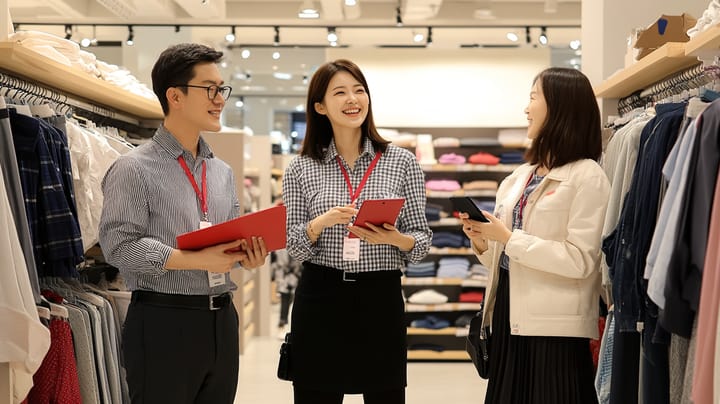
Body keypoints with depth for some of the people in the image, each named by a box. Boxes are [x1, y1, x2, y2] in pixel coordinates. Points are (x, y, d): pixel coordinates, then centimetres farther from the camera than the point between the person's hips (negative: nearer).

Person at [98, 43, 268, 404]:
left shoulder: (222, 172, 15)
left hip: (222, 320, 7)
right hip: (163, 322, -6)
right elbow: (118, 245, -15)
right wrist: (194, 260, -21)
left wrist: (247, 253, -5)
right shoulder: (135, 168, -7)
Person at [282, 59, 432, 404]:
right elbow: (293, 247, 2)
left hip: (382, 301, 0)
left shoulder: (402, 162, 2)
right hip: (319, 301, 0)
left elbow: (422, 241, 3)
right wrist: (322, 222, -18)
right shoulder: (300, 168, 4)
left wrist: (393, 239, -18)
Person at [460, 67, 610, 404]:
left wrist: (509, 237, -17)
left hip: (555, 328, -7)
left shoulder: (587, 176, -8)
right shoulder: (520, 176, 13)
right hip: (509, 316, 7)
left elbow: (580, 261, -18)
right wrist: (482, 242, -4)